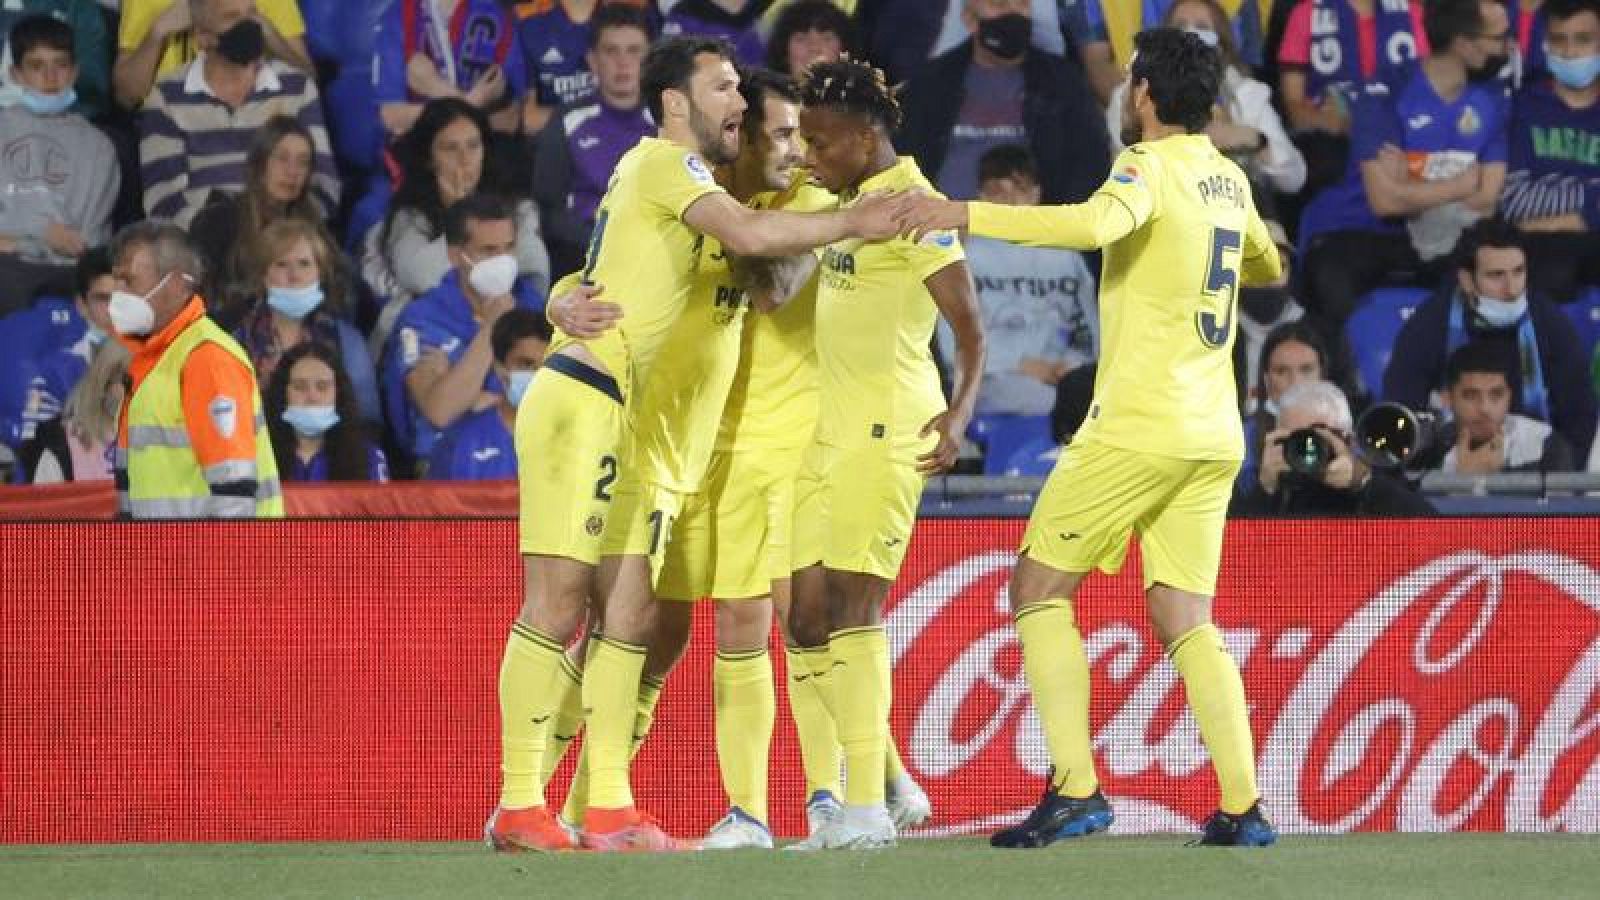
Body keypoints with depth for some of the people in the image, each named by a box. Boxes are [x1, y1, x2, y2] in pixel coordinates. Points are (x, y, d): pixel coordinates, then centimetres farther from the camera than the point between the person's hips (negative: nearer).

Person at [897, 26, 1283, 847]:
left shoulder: (1152, 166, -10)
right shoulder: (1229, 180, 14)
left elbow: (1092, 224, -31)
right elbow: (1265, 264, 33)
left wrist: (967, 215, -31)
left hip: (1138, 429, -7)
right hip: (1213, 434, 7)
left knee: (1039, 588, 2)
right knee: (1184, 618, 9)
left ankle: (1074, 789, -8)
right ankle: (1243, 805, -3)